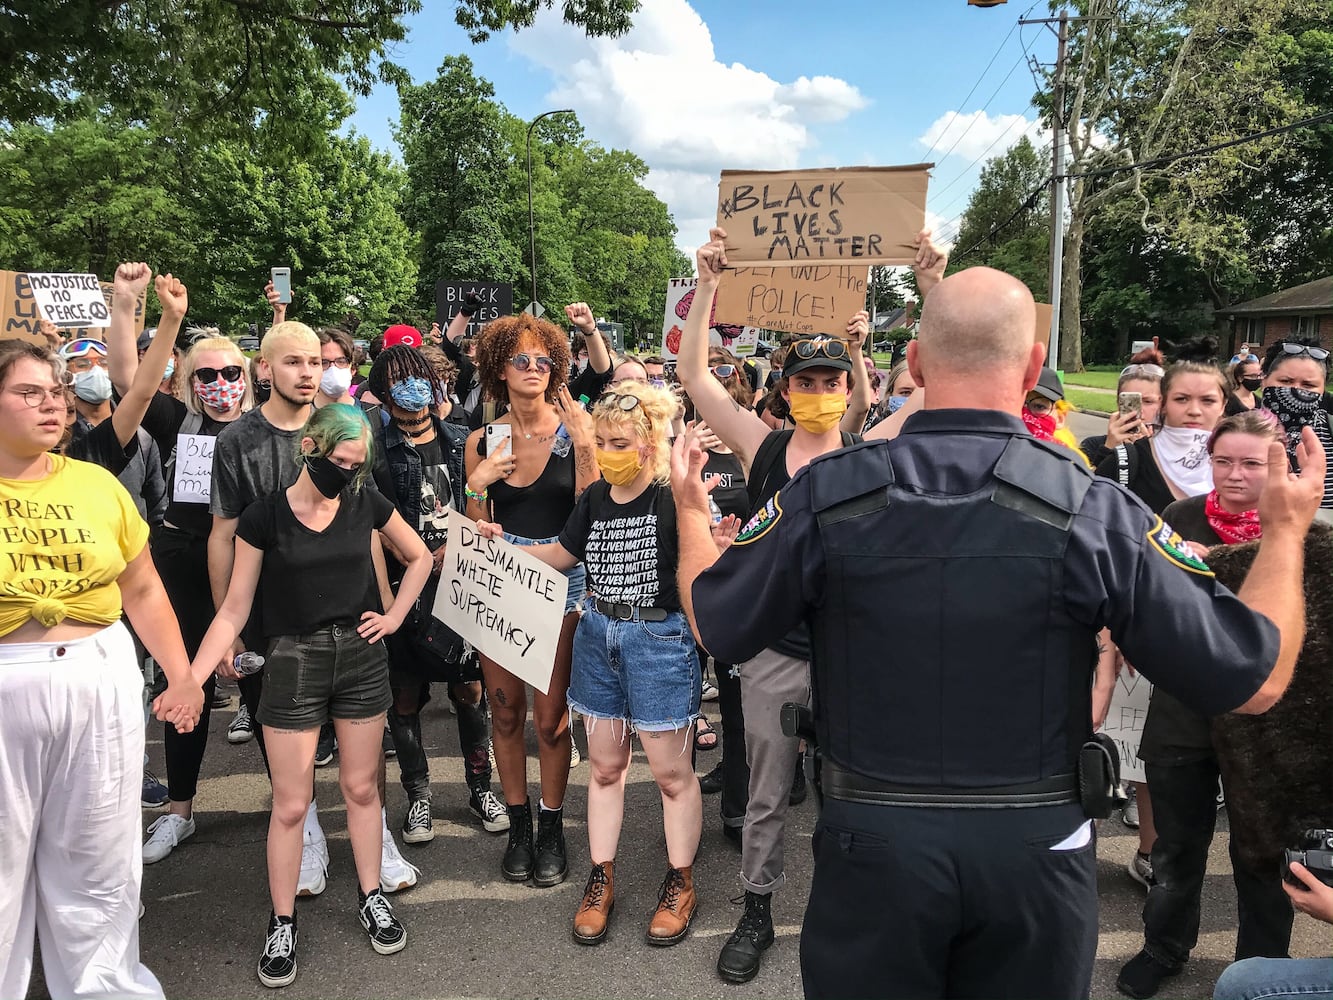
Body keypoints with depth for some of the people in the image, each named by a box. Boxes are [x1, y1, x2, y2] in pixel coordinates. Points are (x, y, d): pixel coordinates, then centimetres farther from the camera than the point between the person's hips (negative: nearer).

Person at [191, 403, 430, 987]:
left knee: (361, 787, 13)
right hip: (293, 661, -2)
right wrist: (190, 680, -14)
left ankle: (371, 897, 30)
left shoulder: (366, 504, -1)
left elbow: (419, 557, 13)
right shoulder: (264, 516, -8)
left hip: (361, 656, 2)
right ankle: (282, 924, 21)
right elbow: (234, 609, -6)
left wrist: (394, 616, 3)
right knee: (290, 804, 3)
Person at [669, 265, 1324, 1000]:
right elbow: (1254, 681, -7)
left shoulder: (826, 493, -13)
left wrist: (689, 511, 18)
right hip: (1037, 848, 1)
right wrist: (1287, 530, 10)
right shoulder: (1095, 510, -15)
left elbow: (714, 625, 0)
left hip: (872, 838, 0)